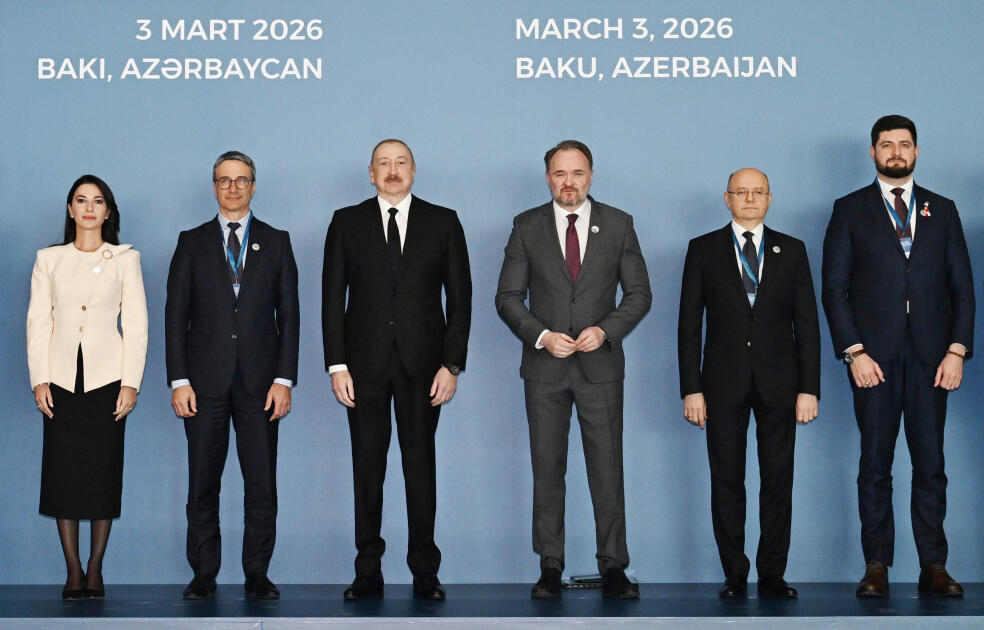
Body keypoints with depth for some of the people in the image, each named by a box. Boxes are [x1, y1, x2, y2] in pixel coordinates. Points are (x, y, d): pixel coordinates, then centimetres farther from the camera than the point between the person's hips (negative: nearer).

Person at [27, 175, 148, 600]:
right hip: (62, 377, 1)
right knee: (63, 471, -1)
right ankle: (73, 571, 6)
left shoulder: (125, 259, 7)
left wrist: (130, 383, -5)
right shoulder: (49, 259, 10)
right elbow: (38, 322, 6)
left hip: (107, 377, -1)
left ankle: (95, 569, 8)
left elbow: (136, 325, 3)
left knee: (103, 471, 0)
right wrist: (39, 380, -4)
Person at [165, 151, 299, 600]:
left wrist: (284, 379, -3)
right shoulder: (192, 243, 9)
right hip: (205, 381, 0)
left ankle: (257, 575, 9)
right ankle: (203, 575, 13)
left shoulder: (276, 242, 10)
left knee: (262, 485, 0)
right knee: (203, 484, 3)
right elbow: (176, 315, 5)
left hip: (259, 382, 0)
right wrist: (179, 381, -4)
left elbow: (289, 315, 6)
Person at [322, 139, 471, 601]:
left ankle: (424, 571, 10)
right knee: (367, 467, 4)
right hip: (365, 363, 1)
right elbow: (333, 298, 4)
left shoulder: (442, 222, 6)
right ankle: (368, 572, 11)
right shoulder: (347, 222, 7)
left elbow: (459, 298, 4)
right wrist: (336, 365, -4)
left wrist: (452, 364, -4)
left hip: (422, 363, 0)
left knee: (421, 466, 2)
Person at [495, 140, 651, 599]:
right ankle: (550, 568, 11)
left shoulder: (618, 225, 5)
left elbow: (639, 294, 5)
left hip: (600, 364, 0)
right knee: (547, 469, 4)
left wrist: (606, 330, -11)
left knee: (607, 468, -1)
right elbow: (508, 297, 3)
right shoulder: (527, 227, 4)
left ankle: (613, 569, 7)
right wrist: (541, 336, -12)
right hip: (544, 367, 1)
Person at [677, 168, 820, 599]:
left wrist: (809, 388, -2)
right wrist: (691, 389, -4)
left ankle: (772, 575, 12)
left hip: (779, 383, 1)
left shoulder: (792, 251, 8)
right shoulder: (703, 249, 5)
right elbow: (689, 324, 3)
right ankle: (734, 575, 11)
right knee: (726, 482, 2)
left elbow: (807, 324, 5)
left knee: (778, 481, 3)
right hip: (724, 383, -1)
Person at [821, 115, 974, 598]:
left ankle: (934, 567, 7)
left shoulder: (942, 210, 13)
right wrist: (854, 352, -8)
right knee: (875, 464, 2)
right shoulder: (850, 210, 7)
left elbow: (961, 285, 10)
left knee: (931, 463, 2)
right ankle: (876, 566, 7)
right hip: (873, 354, -1)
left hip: (931, 356, 2)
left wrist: (957, 349, -2)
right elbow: (834, 287, 2)